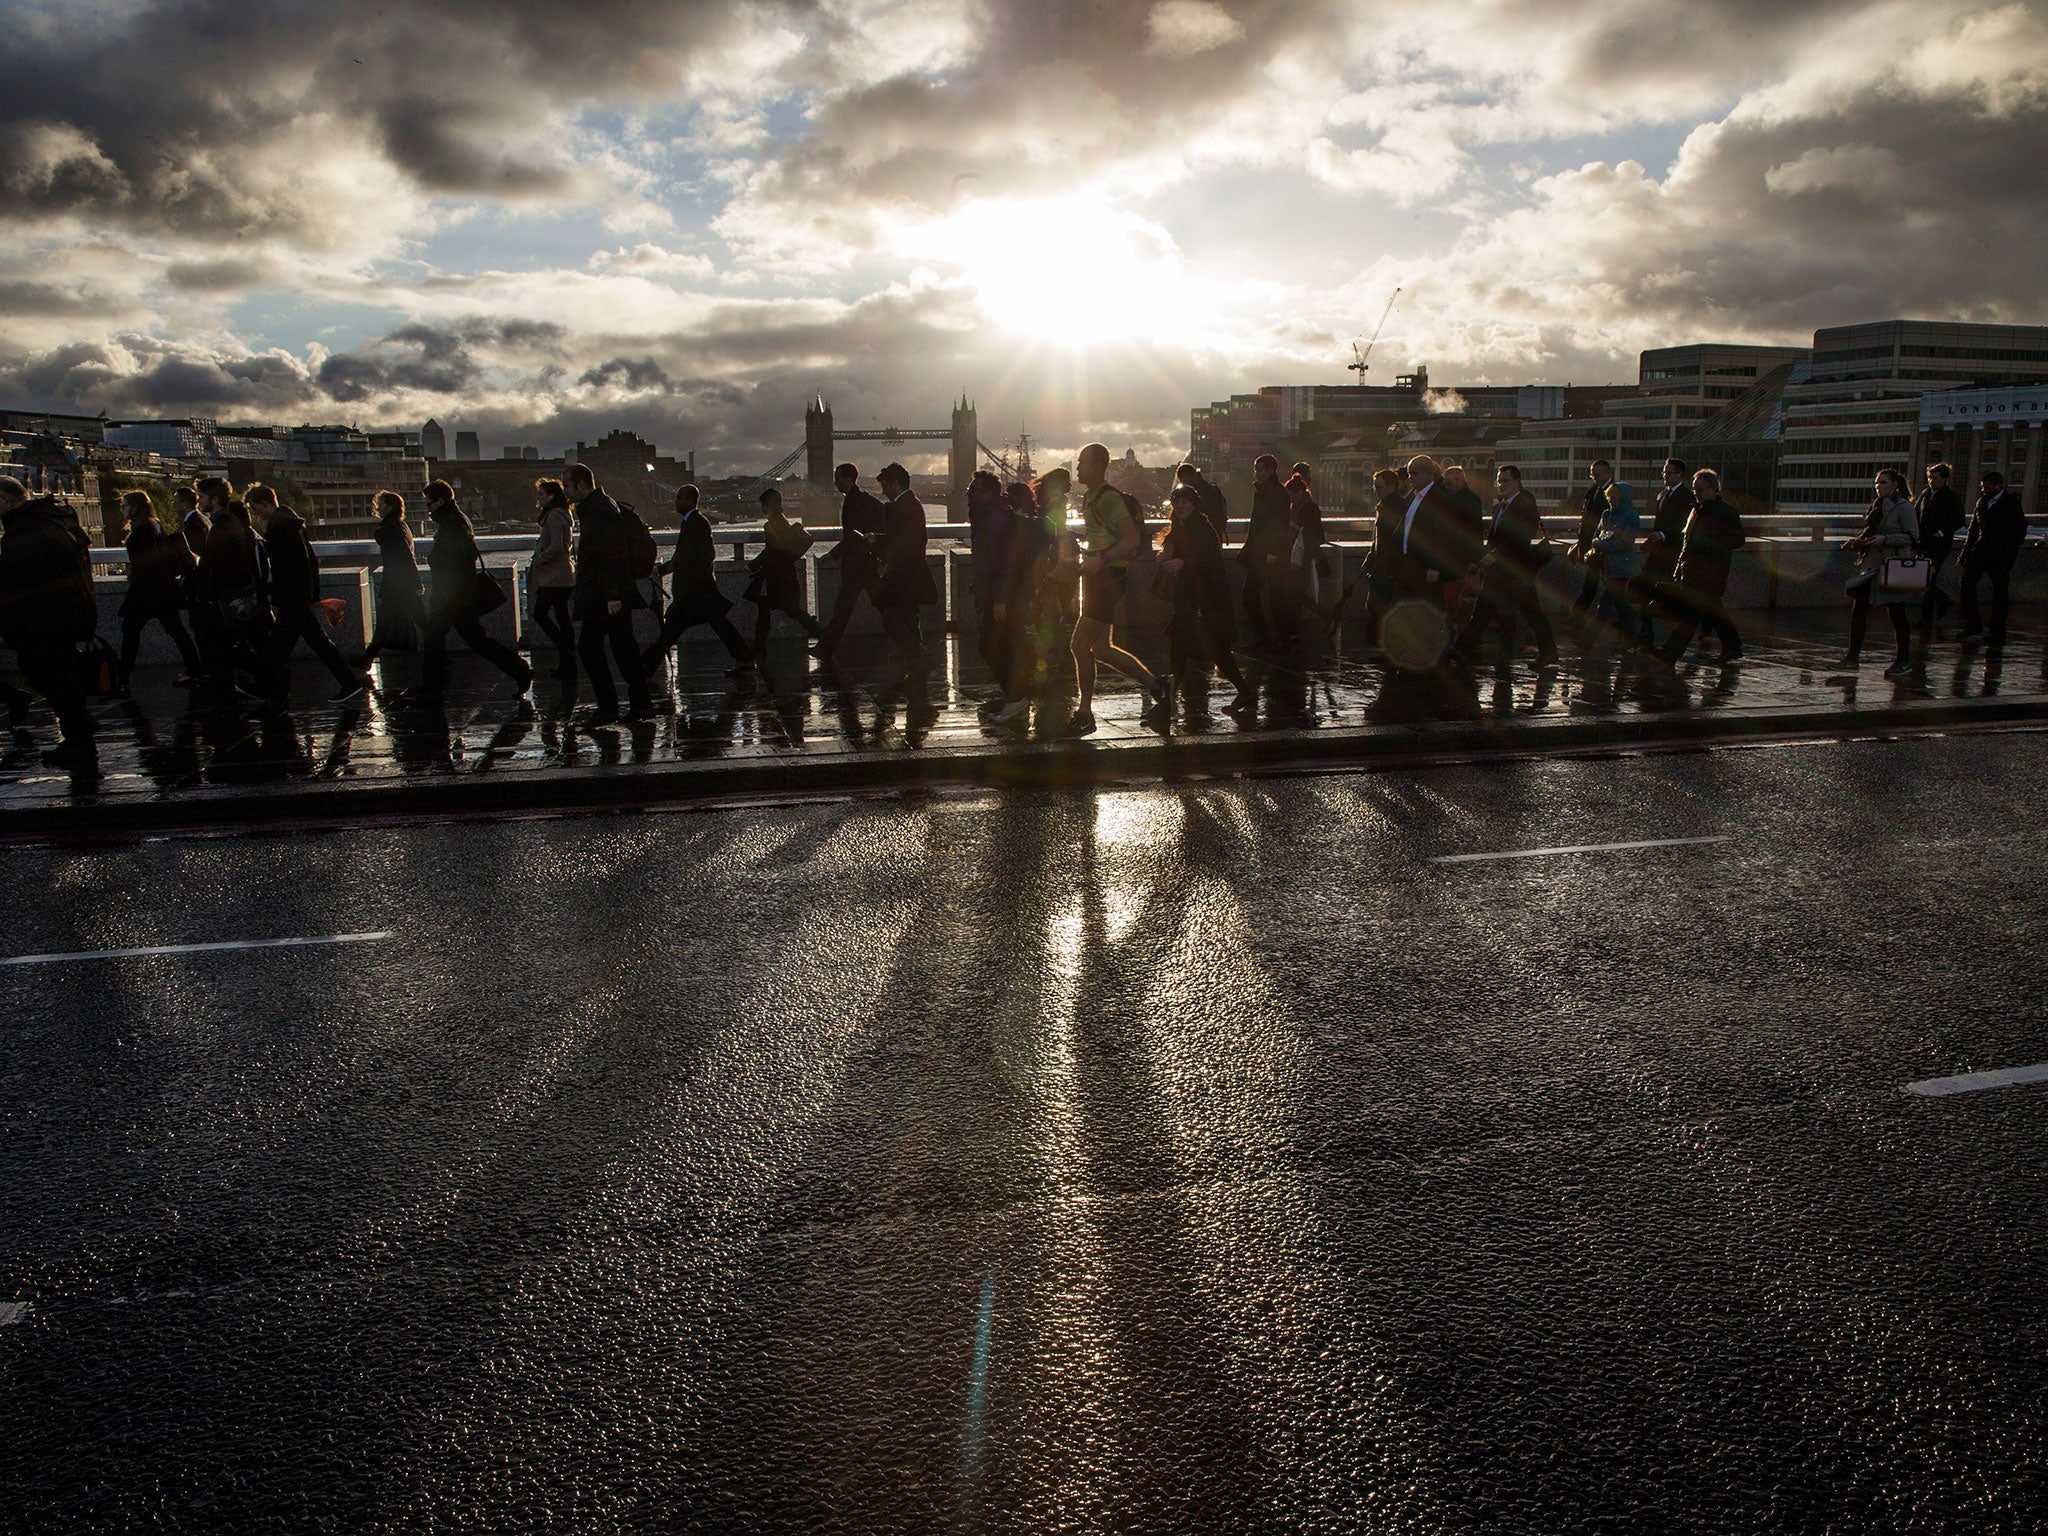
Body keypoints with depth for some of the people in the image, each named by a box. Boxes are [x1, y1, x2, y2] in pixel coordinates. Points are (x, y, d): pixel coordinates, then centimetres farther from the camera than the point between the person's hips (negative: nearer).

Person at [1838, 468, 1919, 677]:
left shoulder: (1904, 507, -8)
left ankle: (1904, 661, 9)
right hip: (1871, 564, 7)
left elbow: (1913, 537, -12)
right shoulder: (1876, 504, 13)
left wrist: (1885, 539, -22)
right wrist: (1857, 542, 6)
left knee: (1897, 613, -1)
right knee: (1858, 608, 3)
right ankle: (1853, 655, 10)